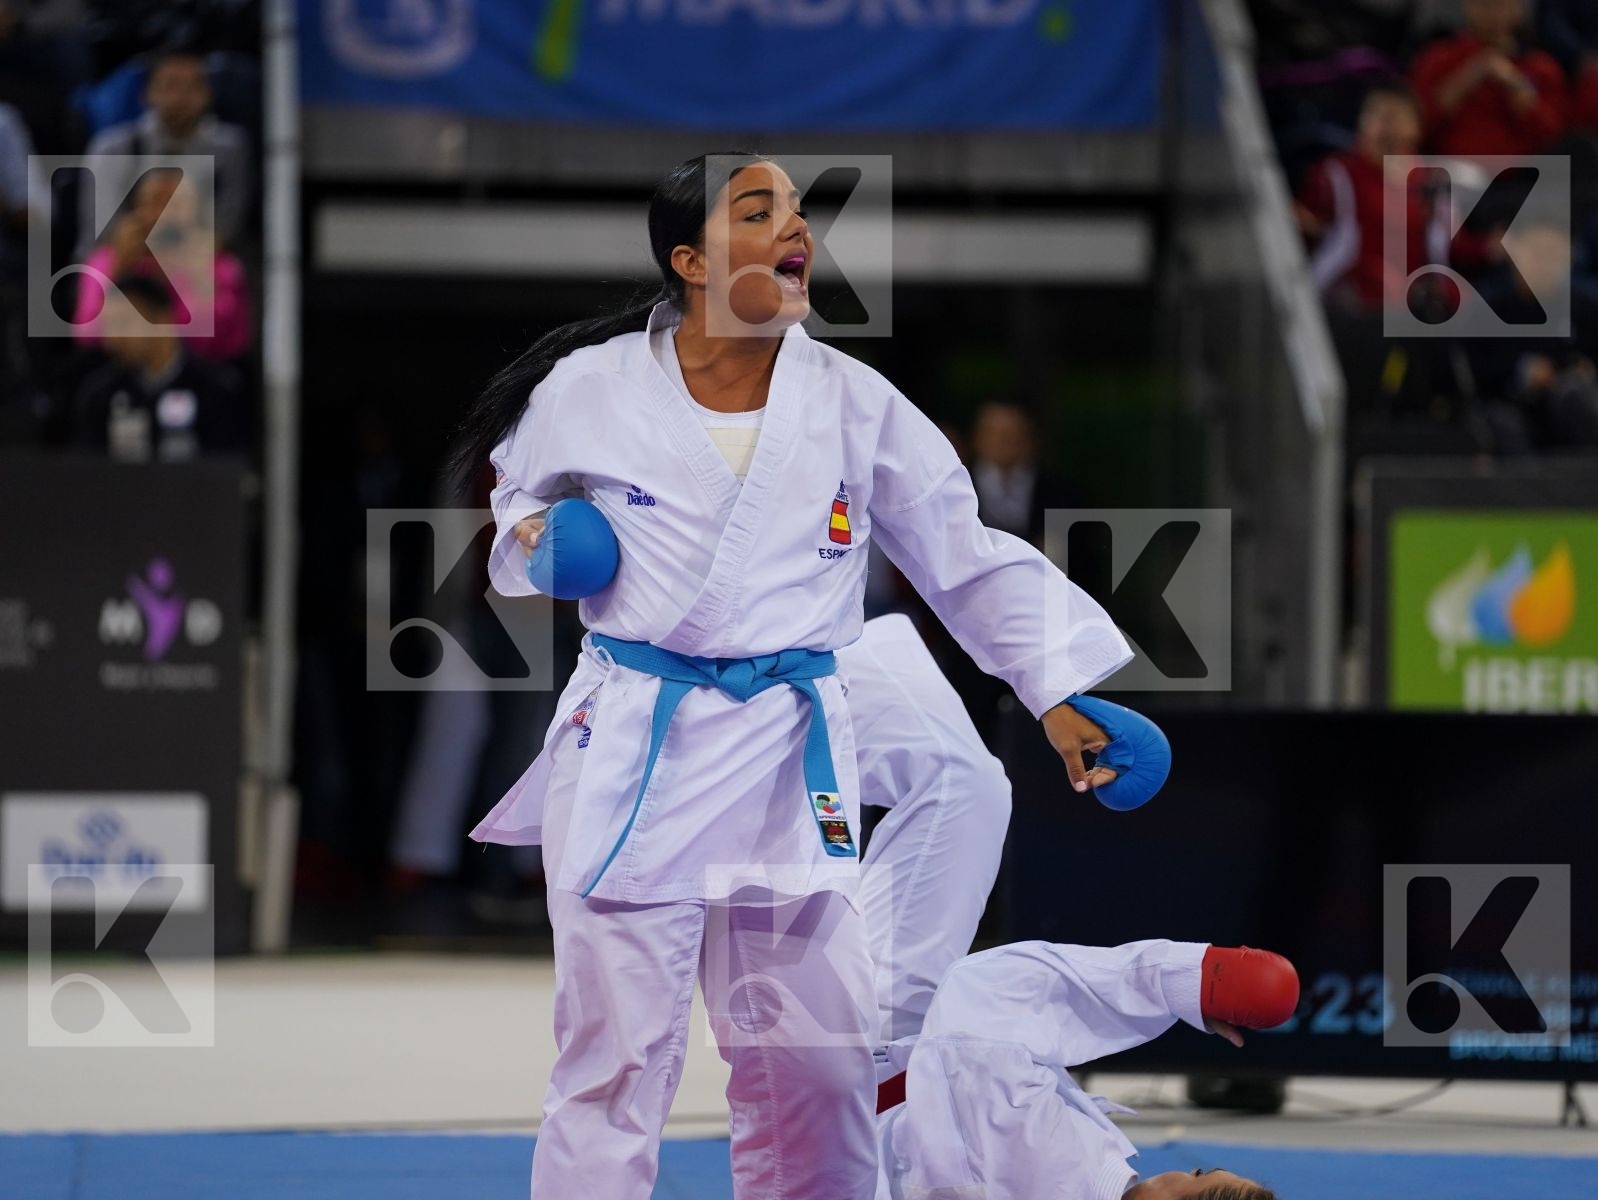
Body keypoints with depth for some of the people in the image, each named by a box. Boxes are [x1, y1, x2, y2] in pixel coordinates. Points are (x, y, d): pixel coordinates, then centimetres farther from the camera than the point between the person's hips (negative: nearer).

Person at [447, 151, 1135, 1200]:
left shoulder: (853, 402, 1)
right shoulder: (591, 389, -3)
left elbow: (972, 557, 8)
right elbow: (525, 504, 15)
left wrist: (1060, 691, 4)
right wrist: (540, 544, -8)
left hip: (793, 759, 2)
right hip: (633, 752, -2)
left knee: (816, 1065, 8)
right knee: (615, 1059, -2)